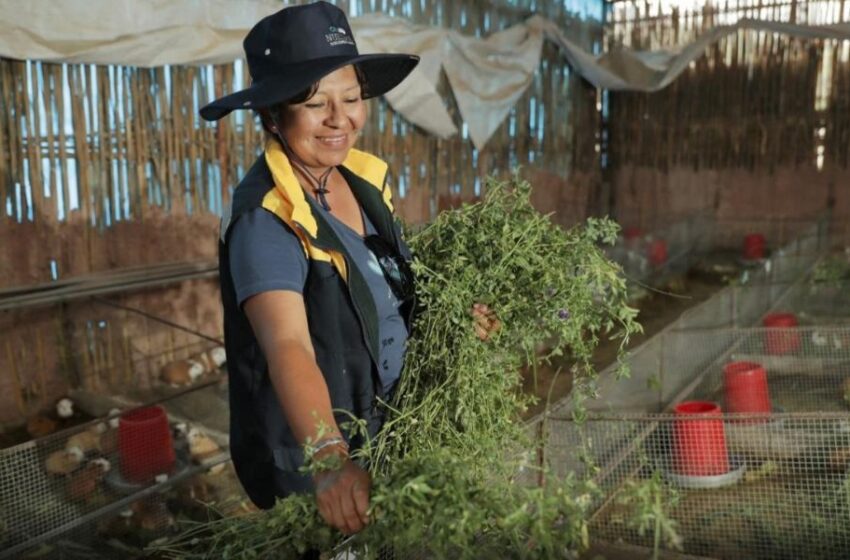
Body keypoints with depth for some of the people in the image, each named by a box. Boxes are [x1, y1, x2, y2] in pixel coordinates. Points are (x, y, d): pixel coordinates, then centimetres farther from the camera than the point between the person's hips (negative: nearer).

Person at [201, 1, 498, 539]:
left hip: (389, 434, 7)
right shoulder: (265, 219, -26)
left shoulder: (365, 177, -4)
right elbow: (288, 347, -40)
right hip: (308, 458, -7)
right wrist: (330, 458, -53)